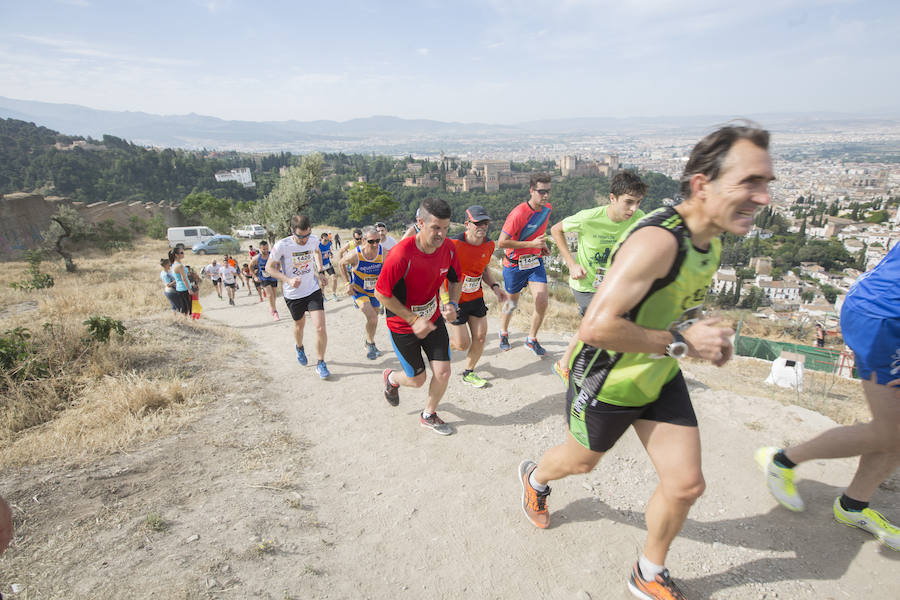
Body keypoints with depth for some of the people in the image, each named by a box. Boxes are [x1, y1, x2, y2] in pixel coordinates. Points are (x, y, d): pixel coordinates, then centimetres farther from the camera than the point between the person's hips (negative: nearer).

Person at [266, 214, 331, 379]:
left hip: (313, 290, 1)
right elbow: (269, 268, -9)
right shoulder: (282, 245, -21)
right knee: (299, 324, 21)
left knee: (320, 328, -12)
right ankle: (299, 347, 55)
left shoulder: (314, 240, -10)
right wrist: (288, 280, -24)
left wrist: (320, 271, 4)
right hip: (293, 294, -1)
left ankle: (320, 363, 7)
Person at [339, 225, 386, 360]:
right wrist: (348, 283, -9)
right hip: (358, 290, -4)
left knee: (374, 319, 20)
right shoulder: (355, 255, -27)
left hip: (375, 291, 4)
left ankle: (370, 344, 46)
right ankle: (370, 344, 5)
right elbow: (342, 264, -5)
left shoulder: (383, 252, -21)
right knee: (372, 318, -21)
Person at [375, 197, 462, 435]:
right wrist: (414, 319, -20)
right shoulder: (400, 255, -31)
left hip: (434, 319, 5)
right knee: (417, 379, 7)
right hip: (403, 324, -4)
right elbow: (381, 294, -21)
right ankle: (391, 377, 44)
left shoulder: (449, 248, -13)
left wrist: (453, 304, -14)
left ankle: (429, 415, 30)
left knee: (443, 372, 1)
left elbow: (456, 280, 6)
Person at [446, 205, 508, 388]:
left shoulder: (489, 245, -2)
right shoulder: (454, 245, -24)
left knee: (480, 337, 8)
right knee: (462, 344, -2)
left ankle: (469, 373, 31)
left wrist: (495, 287, 0)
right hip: (455, 300, -6)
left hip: (476, 297, 6)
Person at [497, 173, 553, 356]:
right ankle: (503, 333, 40)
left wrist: (542, 244, 5)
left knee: (542, 301, -8)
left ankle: (531, 339, 14)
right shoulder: (518, 214, -24)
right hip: (515, 265, -5)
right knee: (512, 303, 12)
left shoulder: (547, 208, -1)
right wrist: (532, 244, -26)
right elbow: (502, 242, -26)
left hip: (535, 262, 5)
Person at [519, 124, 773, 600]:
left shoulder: (710, 239, -2)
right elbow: (595, 327, -37)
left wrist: (703, 329, -2)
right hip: (607, 381, -7)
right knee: (580, 462, 19)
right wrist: (681, 342, -29)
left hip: (660, 379, 7)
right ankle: (535, 477, 57)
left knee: (686, 484, 8)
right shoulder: (658, 240, -32)